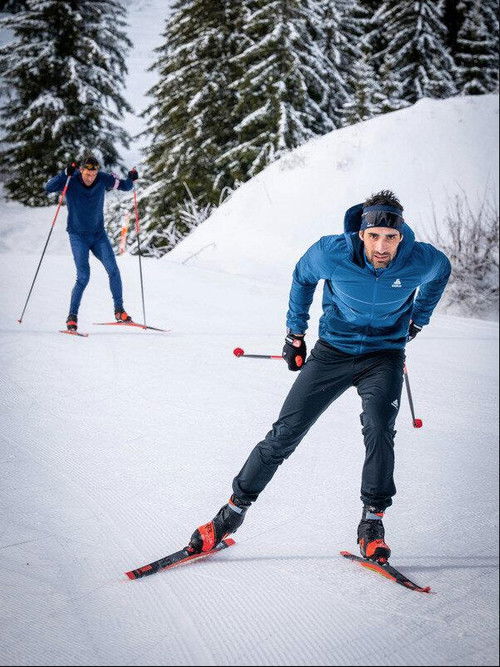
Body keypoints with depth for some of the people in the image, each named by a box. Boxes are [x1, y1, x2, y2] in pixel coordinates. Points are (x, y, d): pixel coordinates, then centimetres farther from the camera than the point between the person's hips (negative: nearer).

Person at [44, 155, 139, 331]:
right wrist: (66, 173, -41)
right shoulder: (70, 180, -15)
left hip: (98, 234, 3)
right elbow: (48, 187, -29)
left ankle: (119, 310, 2)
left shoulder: (103, 179, -7)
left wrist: (131, 179, -16)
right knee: (83, 277, -13)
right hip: (78, 235, -3)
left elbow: (125, 186, 6)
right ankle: (72, 317, -2)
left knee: (113, 270, -10)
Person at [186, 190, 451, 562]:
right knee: (285, 434, -3)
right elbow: (303, 276, 3)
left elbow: (441, 271, 7)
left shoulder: (421, 260, -20)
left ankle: (372, 524, -10)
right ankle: (234, 511, 11)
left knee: (379, 430, -26)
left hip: (384, 355, 0)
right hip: (333, 350, 0)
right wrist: (295, 333, 9)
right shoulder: (332, 253, -22)